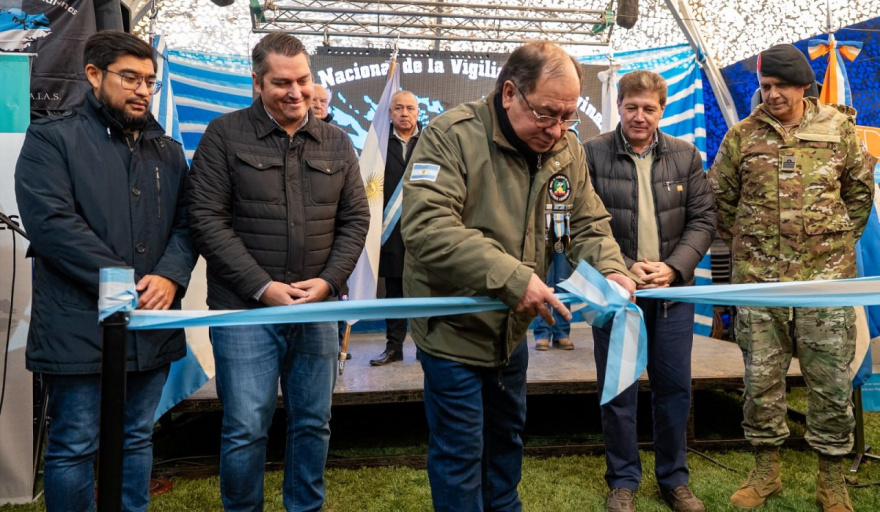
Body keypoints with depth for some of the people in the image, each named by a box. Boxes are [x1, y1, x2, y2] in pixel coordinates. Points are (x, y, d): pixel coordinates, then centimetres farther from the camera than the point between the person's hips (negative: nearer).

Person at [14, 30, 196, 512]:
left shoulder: (167, 151, 14)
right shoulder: (52, 137, -2)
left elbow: (186, 223, 7)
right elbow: (50, 221, -14)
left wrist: (170, 277, -13)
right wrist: (128, 285, -17)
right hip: (79, 327, -4)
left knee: (137, 439, 16)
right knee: (74, 448, 5)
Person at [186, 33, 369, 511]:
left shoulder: (336, 143, 9)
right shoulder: (224, 135, -2)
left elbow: (355, 219, 8)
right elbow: (207, 219, -8)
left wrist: (329, 280, -7)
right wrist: (261, 287, -13)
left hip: (317, 308, 4)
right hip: (244, 309, -3)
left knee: (313, 422, 14)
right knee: (245, 430, 2)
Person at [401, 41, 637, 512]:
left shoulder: (567, 150, -2)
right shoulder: (452, 135, -21)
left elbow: (588, 224, 5)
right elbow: (427, 226, -32)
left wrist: (609, 269, -17)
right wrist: (511, 277, -37)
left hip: (513, 328, 7)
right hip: (453, 328, -6)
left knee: (507, 436, 25)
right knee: (460, 454, 5)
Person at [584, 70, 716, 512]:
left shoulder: (685, 155, 4)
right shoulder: (592, 154, -4)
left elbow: (703, 218, 4)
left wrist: (673, 267, -10)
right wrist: (622, 268, -14)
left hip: (673, 290, 3)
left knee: (675, 388, 11)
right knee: (617, 391, 7)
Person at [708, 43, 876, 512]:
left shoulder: (838, 127, 5)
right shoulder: (742, 134, 4)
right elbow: (720, 197, 12)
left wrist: (840, 238, 12)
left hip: (826, 275, 0)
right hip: (758, 278, 0)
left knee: (831, 381, 6)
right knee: (761, 378, 8)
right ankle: (765, 473, 25)